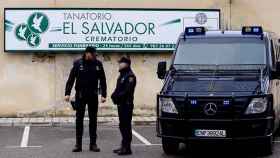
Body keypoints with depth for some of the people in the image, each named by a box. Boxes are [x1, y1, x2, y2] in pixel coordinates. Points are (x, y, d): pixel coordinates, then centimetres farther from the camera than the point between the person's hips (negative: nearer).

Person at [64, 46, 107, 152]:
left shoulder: (98, 64, 1)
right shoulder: (78, 64, -5)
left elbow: (102, 80, 3)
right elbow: (71, 79, -6)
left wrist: (103, 95, -2)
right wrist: (67, 93, -13)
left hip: (93, 96, 2)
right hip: (80, 95, -2)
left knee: (93, 119, 6)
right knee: (79, 119, 2)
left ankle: (93, 144, 13)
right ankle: (78, 144, 7)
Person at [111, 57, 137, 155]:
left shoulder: (130, 76, -12)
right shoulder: (121, 76, 19)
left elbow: (127, 91, -21)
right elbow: (118, 89, 19)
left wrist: (117, 96, -17)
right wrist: (114, 95, 0)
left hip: (127, 104, -10)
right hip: (121, 104, 10)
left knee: (126, 126, -8)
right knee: (122, 126, 14)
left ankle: (127, 148, -6)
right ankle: (124, 146, 21)